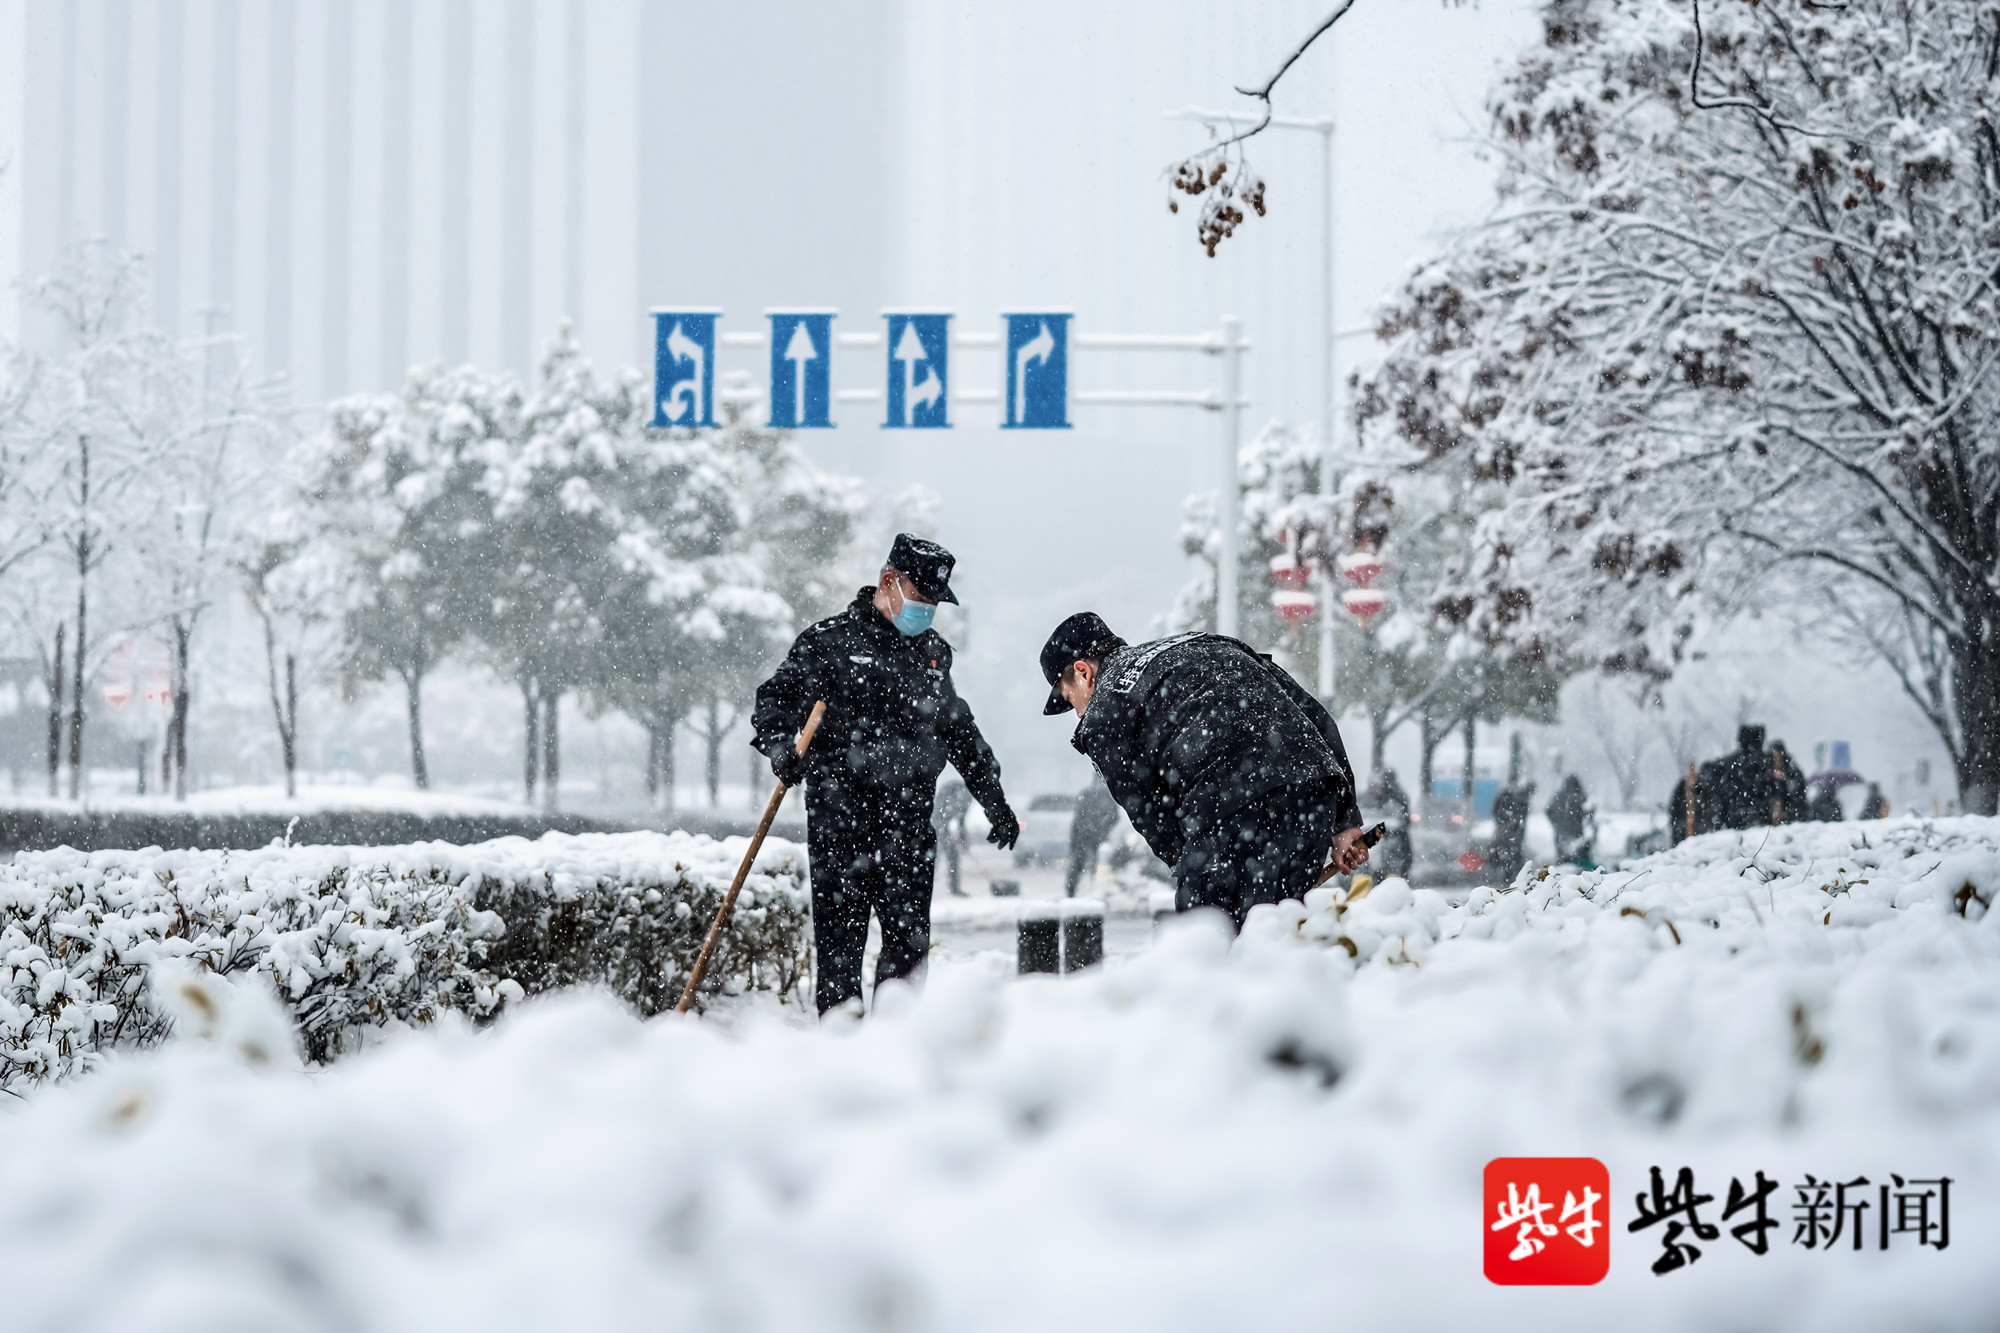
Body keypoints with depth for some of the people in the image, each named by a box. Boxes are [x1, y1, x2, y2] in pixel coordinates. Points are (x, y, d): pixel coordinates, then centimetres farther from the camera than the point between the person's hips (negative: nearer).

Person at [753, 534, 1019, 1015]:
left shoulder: (934, 652, 19)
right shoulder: (831, 639, 2)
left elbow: (959, 732, 30)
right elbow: (776, 697, -2)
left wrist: (995, 802, 33)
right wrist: (780, 745, -23)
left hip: (909, 817, 5)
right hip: (841, 814, -5)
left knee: (910, 937, 0)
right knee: (841, 934, -5)